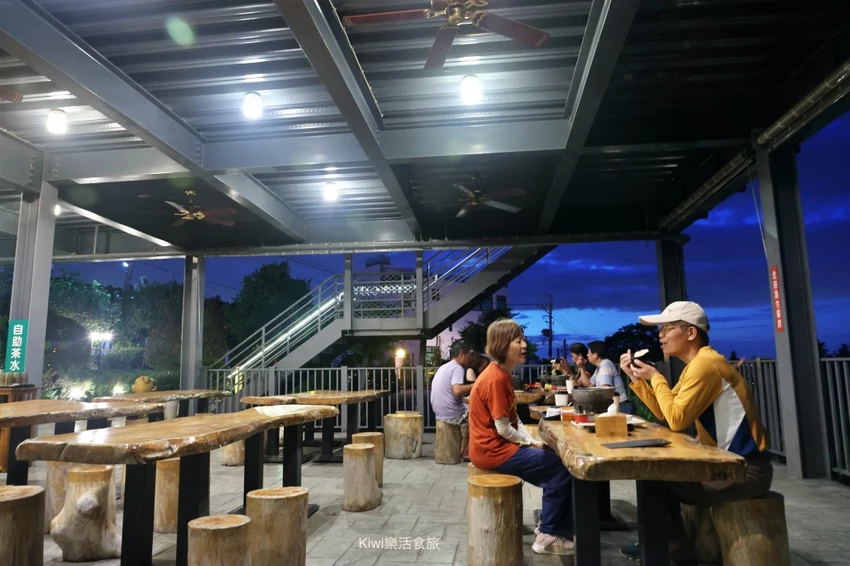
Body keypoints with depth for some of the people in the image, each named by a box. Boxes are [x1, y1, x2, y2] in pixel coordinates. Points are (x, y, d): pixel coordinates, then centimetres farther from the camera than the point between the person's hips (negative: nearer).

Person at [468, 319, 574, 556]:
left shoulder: (503, 375, 9)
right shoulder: (495, 379, -22)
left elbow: (514, 420, 11)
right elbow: (503, 428, -20)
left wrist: (532, 441, -2)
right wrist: (530, 443, -5)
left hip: (498, 446, 10)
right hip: (493, 451, -10)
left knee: (553, 464, 14)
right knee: (562, 469, -5)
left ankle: (550, 527, 26)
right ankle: (548, 536, 8)